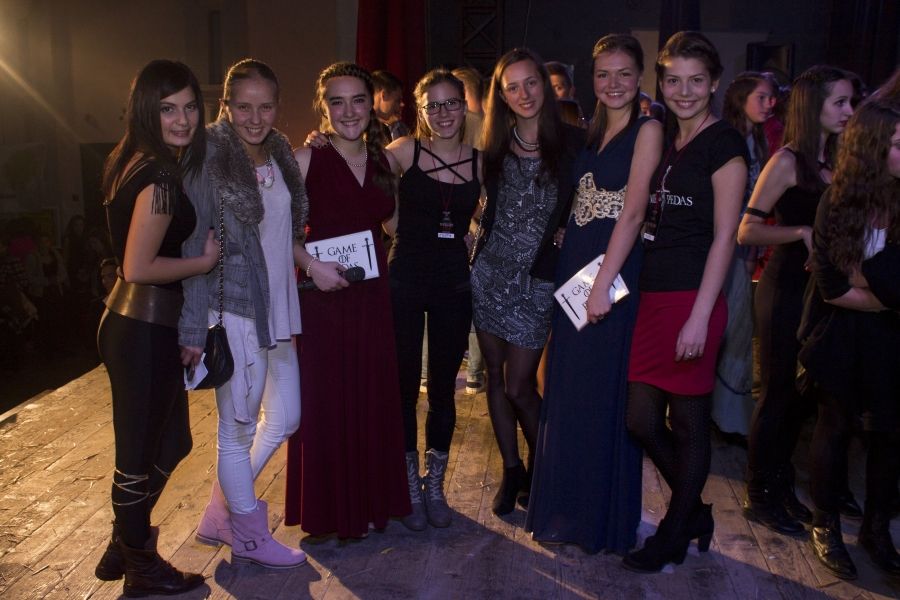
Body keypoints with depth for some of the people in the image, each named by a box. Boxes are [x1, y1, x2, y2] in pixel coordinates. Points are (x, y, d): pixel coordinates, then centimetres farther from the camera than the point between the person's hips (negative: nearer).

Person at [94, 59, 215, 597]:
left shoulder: (134, 162, 9)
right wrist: (204, 261, -11)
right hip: (146, 330, -10)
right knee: (140, 455, 9)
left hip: (133, 323, 10)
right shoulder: (161, 177, -21)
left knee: (171, 441, 24)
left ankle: (126, 546, 41)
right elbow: (140, 267, -23)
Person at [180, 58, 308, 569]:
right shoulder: (209, 157, -13)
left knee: (284, 417, 15)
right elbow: (194, 247, -14)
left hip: (277, 306, 8)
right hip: (233, 310, -8)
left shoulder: (280, 152, 8)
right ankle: (249, 536, 27)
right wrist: (194, 327, -15)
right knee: (239, 427, 7)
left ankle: (220, 514, 34)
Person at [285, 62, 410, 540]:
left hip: (372, 294, 5)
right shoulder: (307, 160, -8)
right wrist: (310, 264, -21)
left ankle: (369, 501, 29)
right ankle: (324, 511, 22)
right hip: (323, 294, -4)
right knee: (323, 402, 3)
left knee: (374, 399, 11)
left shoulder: (384, 161, 7)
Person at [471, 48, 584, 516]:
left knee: (518, 386, -2)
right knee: (495, 375, 10)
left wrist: (564, 236, -14)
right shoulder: (495, 147, 6)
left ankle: (540, 466, 25)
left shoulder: (572, 143, -5)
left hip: (536, 277, -4)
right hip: (490, 270, 4)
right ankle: (511, 470, 27)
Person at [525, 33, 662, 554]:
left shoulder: (647, 129, -7)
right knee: (568, 389, 13)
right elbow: (581, 205, 14)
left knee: (606, 392, 1)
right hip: (574, 265, 7)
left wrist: (603, 283, -22)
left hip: (616, 270, -7)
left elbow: (633, 212, -16)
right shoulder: (594, 132, 16)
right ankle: (567, 509, 29)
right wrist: (575, 272, 4)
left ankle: (607, 519, 18)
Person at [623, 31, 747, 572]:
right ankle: (694, 511, 33)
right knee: (641, 419, 10)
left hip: (692, 301, -7)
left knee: (689, 423, 7)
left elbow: (724, 237, -11)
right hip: (653, 297, 7)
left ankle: (674, 535, 25)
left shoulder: (724, 143, -6)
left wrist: (699, 318, -16)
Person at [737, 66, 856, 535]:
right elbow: (747, 230, -16)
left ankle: (781, 485, 28)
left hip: (818, 289, 7)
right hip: (786, 288, -7)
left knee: (803, 393, 13)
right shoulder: (788, 161, -10)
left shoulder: (834, 160, 11)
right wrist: (802, 232, -24)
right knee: (778, 393, 1)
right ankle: (759, 496, 16)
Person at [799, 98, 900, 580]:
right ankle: (826, 527, 27)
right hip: (841, 336, -1)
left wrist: (859, 276, -19)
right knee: (835, 426, 10)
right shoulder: (837, 202, -10)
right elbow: (831, 287, -11)